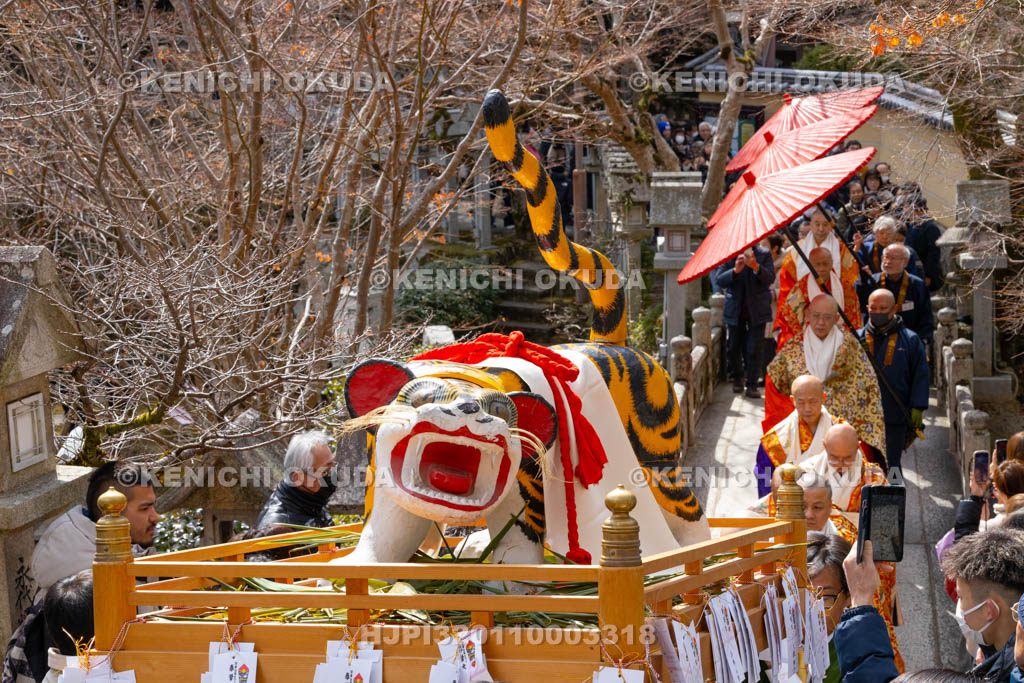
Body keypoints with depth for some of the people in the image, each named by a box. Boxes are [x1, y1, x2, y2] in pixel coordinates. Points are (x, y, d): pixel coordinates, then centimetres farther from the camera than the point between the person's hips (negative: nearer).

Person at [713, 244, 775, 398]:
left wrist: (756, 267, -31)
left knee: (754, 349, -5)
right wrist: (735, 270, -28)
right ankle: (737, 378, 32)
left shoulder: (764, 254, -2)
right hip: (735, 309, 1)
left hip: (757, 309, -1)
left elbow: (770, 279, -12)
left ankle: (752, 385, 1)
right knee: (734, 347, 10)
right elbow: (719, 280, -10)